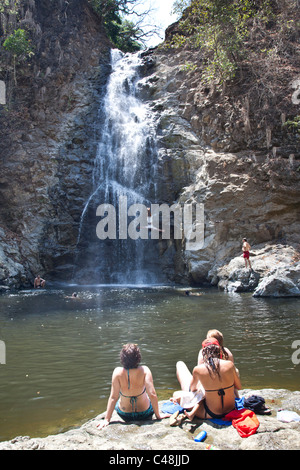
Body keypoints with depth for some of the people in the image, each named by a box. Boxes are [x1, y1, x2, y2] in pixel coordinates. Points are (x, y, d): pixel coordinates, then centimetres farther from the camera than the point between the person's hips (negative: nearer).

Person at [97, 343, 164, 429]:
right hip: (145, 414, -1)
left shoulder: (118, 372, -25)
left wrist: (107, 420, -14)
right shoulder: (144, 370, -26)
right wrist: (158, 416, -15)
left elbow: (113, 397, -22)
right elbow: (152, 395, -27)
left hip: (124, 414, 1)